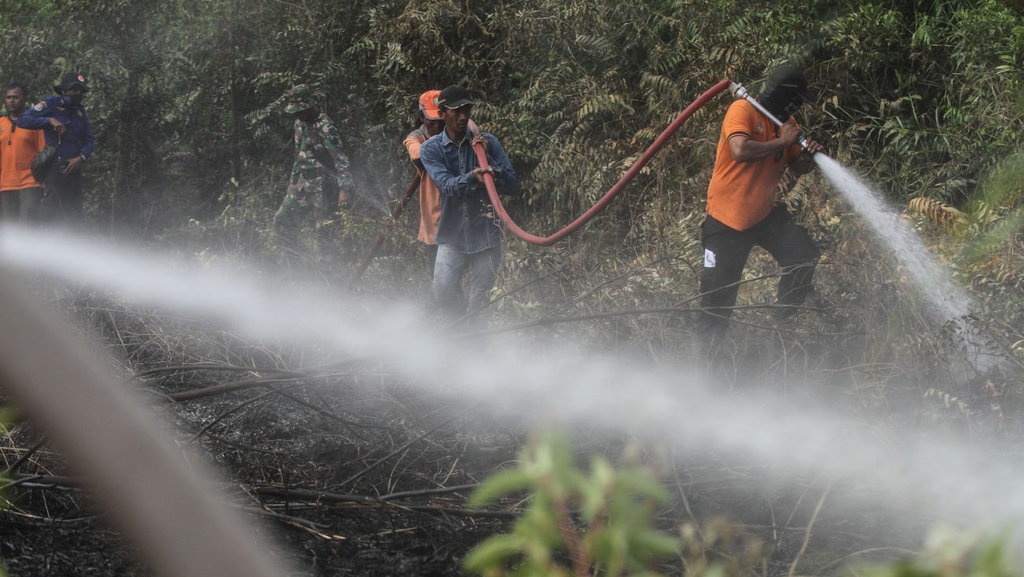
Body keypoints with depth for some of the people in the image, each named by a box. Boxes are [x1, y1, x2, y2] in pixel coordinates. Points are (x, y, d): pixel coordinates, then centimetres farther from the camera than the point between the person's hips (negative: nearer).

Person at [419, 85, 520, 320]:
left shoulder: (488, 142, 2)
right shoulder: (431, 148, 0)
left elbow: (513, 186, -4)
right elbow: (447, 185, -16)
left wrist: (486, 158, -16)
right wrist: (472, 177, -36)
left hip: (486, 235, 0)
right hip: (452, 236, 0)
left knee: (479, 300, 5)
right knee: (442, 292, -10)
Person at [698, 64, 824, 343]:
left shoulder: (786, 122, 9)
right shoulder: (742, 110, -15)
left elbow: (796, 167, 14)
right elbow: (740, 151, -32)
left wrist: (809, 156, -9)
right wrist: (781, 142, -21)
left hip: (765, 213, 7)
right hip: (728, 217, -7)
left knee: (804, 256, -7)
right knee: (719, 289, -1)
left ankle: (783, 322, 9)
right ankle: (710, 345, 18)